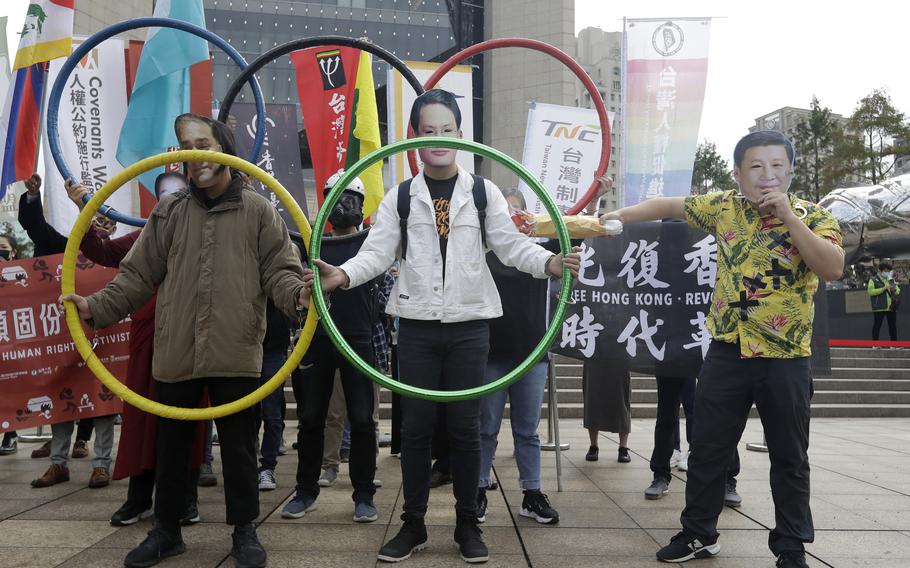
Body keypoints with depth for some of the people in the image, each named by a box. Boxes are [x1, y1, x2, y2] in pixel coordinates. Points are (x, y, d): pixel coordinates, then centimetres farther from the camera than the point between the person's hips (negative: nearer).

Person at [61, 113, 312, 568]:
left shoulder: (258, 210, 2)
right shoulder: (169, 212, 9)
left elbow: (278, 270, -1)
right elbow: (139, 274, 9)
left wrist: (297, 294, -21)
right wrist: (98, 306, -2)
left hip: (236, 354, -2)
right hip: (175, 352, 3)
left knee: (239, 446, 7)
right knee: (171, 445, 14)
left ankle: (244, 531, 24)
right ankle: (166, 530, 31)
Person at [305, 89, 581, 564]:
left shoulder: (483, 192, 5)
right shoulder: (399, 198, 6)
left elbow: (511, 246, -2)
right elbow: (377, 253, -2)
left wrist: (549, 263, -21)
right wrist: (342, 275, -21)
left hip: (468, 325, -1)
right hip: (417, 325, 1)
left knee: (465, 426, 5)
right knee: (416, 425, 6)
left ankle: (467, 524, 19)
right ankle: (413, 524, 19)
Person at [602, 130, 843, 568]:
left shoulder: (814, 216, -5)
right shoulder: (725, 207, 1)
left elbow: (832, 270, -20)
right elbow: (669, 205, 9)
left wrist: (788, 217, -23)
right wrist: (620, 215, -3)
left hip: (786, 359, -2)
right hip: (727, 352, 2)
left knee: (789, 458, 9)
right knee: (707, 449, 9)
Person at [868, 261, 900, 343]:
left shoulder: (891, 280, 16)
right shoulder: (873, 280, -2)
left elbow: (898, 291, 15)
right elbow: (870, 291, -14)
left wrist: (894, 289, -9)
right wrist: (884, 288, -20)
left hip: (891, 307, 5)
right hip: (879, 308, -5)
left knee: (893, 326, 9)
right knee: (877, 326, -2)